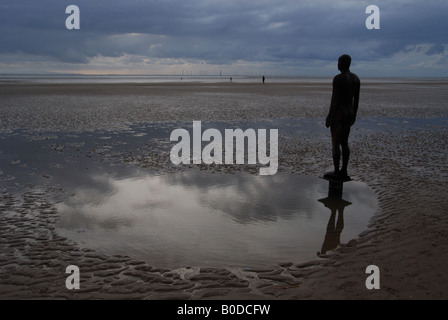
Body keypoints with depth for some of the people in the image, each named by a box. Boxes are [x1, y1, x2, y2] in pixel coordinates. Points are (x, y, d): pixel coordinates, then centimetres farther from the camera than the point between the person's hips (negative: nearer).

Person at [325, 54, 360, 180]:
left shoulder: (337, 78, -19)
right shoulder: (356, 78, 6)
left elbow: (334, 99, -19)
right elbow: (357, 99, 10)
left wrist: (329, 117, -12)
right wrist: (354, 115, 20)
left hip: (338, 114, -8)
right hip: (349, 114, 8)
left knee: (335, 144, 2)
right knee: (344, 143, 15)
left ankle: (336, 172, 9)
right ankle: (344, 171, 18)